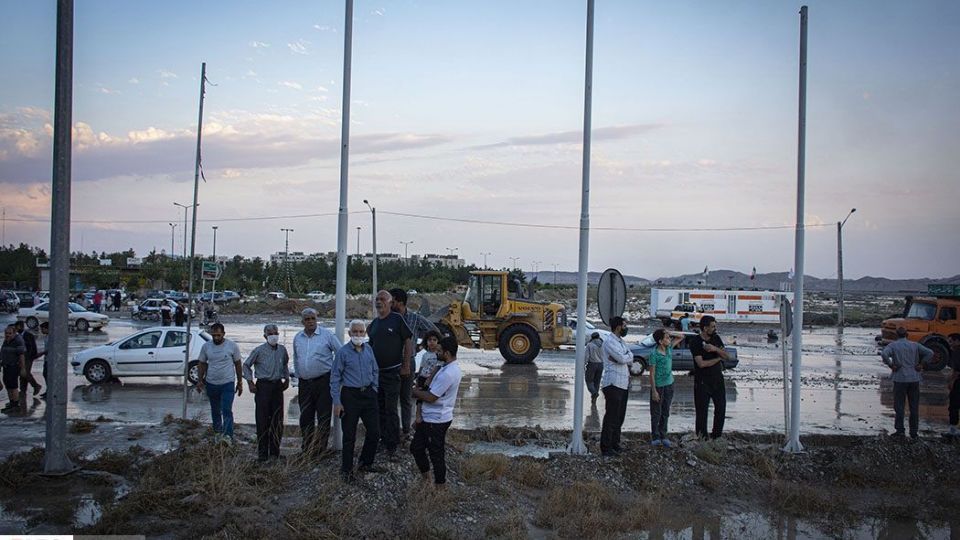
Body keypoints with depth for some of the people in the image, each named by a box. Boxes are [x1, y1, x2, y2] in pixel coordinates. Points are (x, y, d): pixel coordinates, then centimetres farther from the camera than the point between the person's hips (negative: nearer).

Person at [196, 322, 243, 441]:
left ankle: (228, 435, -17)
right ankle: (217, 431, 30)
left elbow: (238, 365, 1)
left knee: (227, 411, -13)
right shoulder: (206, 346, 0)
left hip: (228, 383, -3)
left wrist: (240, 382, 3)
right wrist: (200, 381, 7)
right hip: (211, 384, 3)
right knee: (215, 410, 16)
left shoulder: (232, 346, -7)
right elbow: (202, 364, 11)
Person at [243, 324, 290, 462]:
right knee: (262, 421, -4)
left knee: (277, 420, 7)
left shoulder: (282, 350, 6)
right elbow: (246, 365, 3)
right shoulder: (259, 351, -7)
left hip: (278, 386, 4)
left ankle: (275, 452, 17)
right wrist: (250, 382, -2)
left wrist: (287, 378, 16)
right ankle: (262, 453, 2)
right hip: (263, 386, -4)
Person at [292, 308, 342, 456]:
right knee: (305, 417, 8)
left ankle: (320, 448, 7)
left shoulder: (327, 335, -4)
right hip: (304, 383, 4)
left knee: (323, 417, -1)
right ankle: (306, 448, 20)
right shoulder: (297, 338, 10)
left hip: (323, 381, -4)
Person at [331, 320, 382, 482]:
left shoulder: (369, 349, 6)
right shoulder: (343, 352, -8)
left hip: (368, 394, 5)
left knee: (374, 432, 9)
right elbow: (335, 377, -6)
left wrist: (374, 390, 9)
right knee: (349, 435, 2)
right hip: (350, 396, -5)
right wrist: (336, 402, -9)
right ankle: (346, 470, 16)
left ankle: (366, 464, 28)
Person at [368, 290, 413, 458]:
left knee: (391, 410, -4)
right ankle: (383, 439, 24)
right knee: (379, 409, 12)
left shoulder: (397, 319, -7)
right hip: (376, 371, 6)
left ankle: (393, 446, 2)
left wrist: (406, 366, -10)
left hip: (392, 372, -6)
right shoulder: (374, 324, 10)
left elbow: (408, 342, -7)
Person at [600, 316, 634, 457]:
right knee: (611, 417, -6)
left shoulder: (621, 341, 18)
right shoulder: (609, 341, -12)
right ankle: (606, 448, -2)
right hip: (613, 383, -9)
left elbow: (630, 358, 8)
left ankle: (615, 445, 22)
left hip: (623, 383, 9)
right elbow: (622, 358, -21)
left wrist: (622, 357, -11)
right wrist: (628, 356, -1)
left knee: (619, 417, 13)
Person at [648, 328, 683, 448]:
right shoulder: (654, 354, -17)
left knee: (665, 412, 12)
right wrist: (654, 391, -17)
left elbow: (681, 337, 12)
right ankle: (655, 437, 13)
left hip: (669, 384, 6)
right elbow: (652, 374, -16)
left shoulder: (669, 348, 1)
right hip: (658, 386, -6)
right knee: (656, 413, 4)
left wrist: (670, 333, -7)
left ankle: (663, 436, 21)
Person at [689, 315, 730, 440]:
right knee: (702, 410, -1)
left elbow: (727, 356, -1)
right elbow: (701, 363, -19)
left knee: (721, 407, 9)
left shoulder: (716, 338, 5)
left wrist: (715, 349, -19)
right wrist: (718, 358, -8)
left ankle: (717, 434, 23)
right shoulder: (695, 341, -12)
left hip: (718, 379, 5)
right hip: (702, 381, -5)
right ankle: (702, 437, 9)